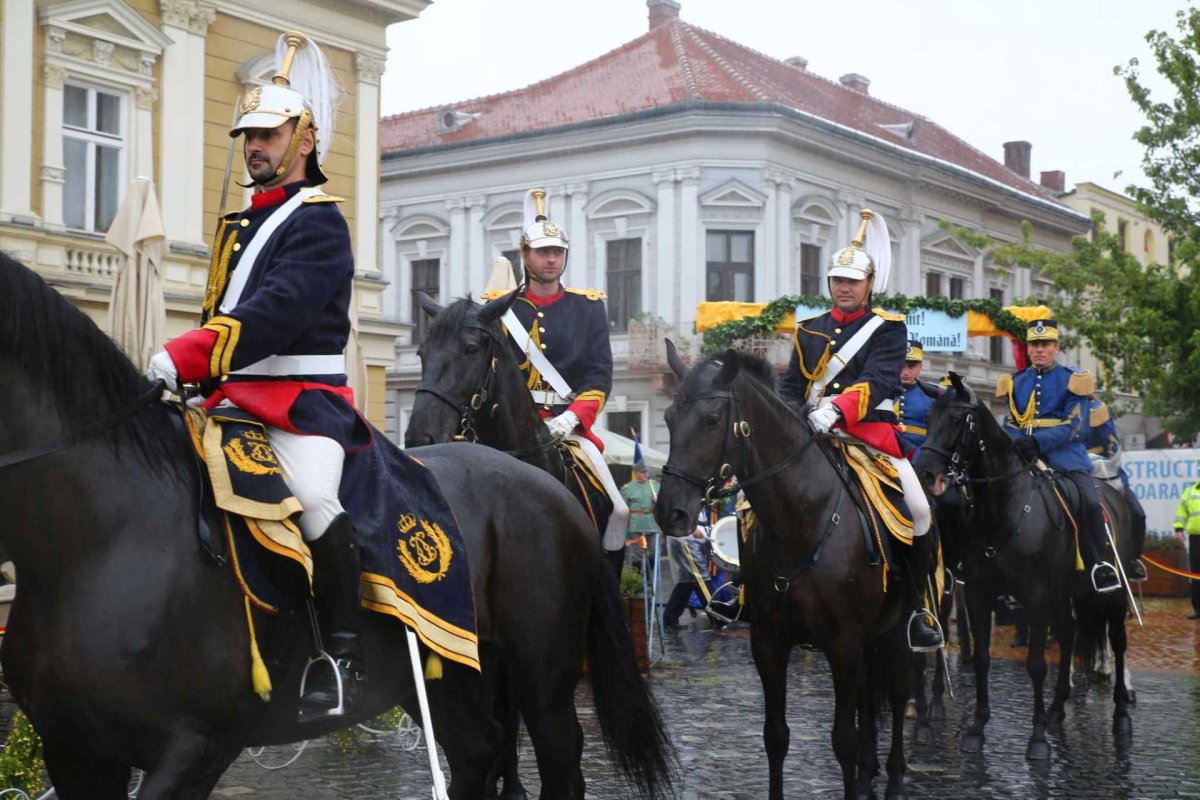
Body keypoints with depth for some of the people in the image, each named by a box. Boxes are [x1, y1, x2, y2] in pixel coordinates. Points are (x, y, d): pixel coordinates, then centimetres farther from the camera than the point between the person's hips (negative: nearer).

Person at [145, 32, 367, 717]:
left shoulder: (318, 220, -7)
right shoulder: (240, 225, 22)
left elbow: (276, 312, -21)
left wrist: (183, 357, -28)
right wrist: (194, 386, 12)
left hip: (303, 396, -9)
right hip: (236, 396, 9)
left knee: (312, 495, -32)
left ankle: (346, 652, -19)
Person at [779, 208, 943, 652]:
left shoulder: (888, 328, 5)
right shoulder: (810, 330, 18)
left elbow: (879, 380, -12)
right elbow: (791, 385, 14)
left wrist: (836, 408, -29)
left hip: (871, 432, -3)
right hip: (812, 435, 4)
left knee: (917, 508, -17)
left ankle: (917, 607, -2)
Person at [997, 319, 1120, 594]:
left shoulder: (1072, 380, 5)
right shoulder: (1015, 383, 18)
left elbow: (1074, 426, -6)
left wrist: (1038, 441, -21)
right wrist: (1018, 443, -6)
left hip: (1064, 456, -4)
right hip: (1022, 457, 4)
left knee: (1089, 501, -25)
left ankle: (1098, 564, -9)